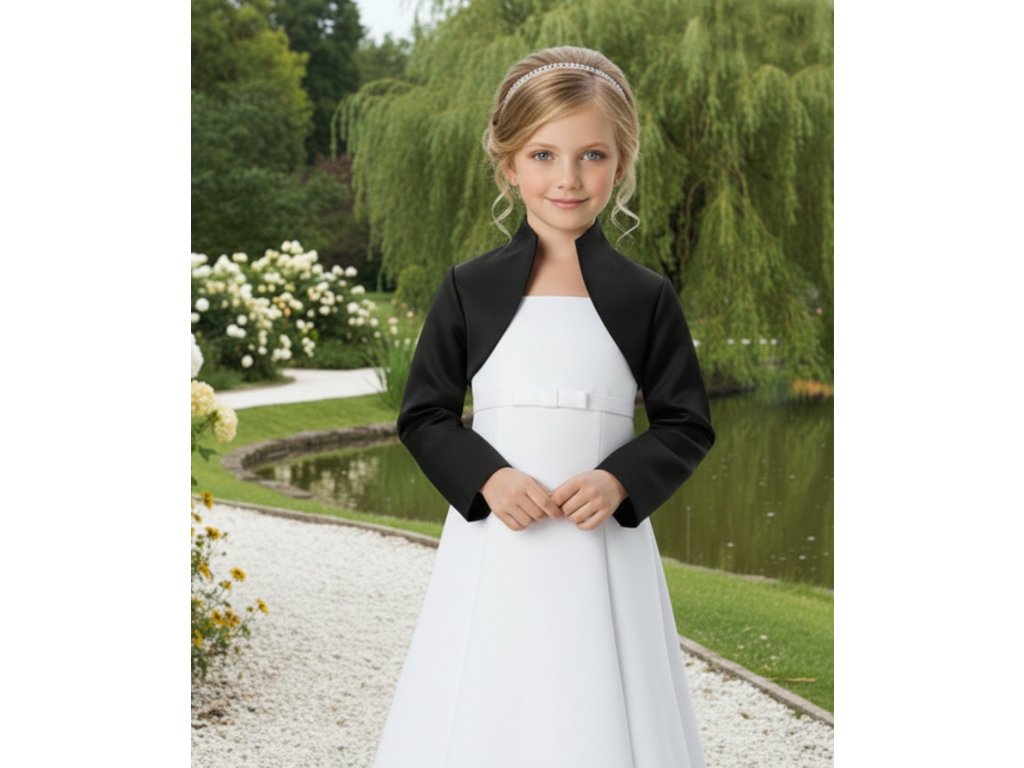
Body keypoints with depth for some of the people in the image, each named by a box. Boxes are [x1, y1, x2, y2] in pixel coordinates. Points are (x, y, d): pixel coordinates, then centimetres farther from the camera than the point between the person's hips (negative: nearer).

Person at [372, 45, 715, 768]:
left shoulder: (647, 296, 2)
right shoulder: (469, 289, 3)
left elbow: (687, 423, 6)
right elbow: (425, 415, 5)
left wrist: (622, 480, -12)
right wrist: (487, 478, -12)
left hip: (604, 543, 0)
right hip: (493, 543, 0)